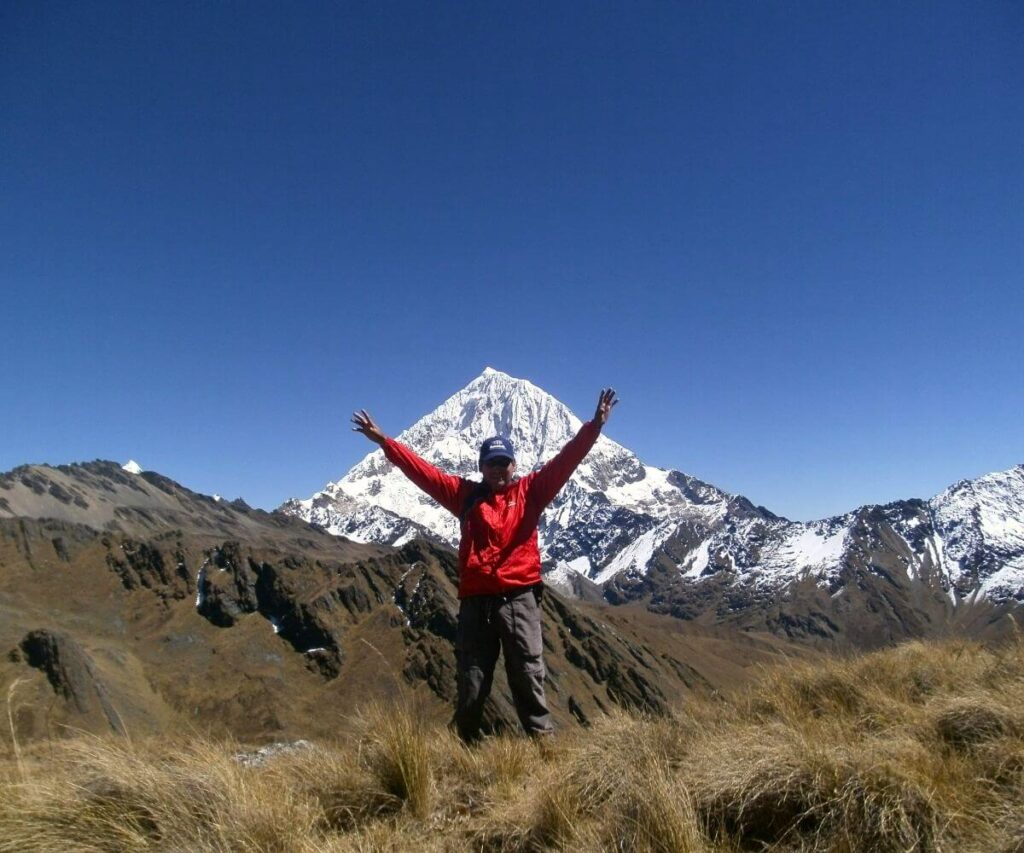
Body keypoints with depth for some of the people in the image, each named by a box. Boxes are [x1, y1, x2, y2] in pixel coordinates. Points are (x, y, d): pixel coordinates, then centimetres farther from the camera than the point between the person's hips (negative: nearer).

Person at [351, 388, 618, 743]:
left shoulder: (530, 491, 7)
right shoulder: (466, 493, 10)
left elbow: (565, 460, -2)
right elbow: (422, 470, 8)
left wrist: (594, 426, -12)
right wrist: (383, 441, 4)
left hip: (519, 599, -2)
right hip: (476, 600, 2)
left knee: (528, 674, 2)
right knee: (470, 681, 10)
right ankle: (467, 743, 26)